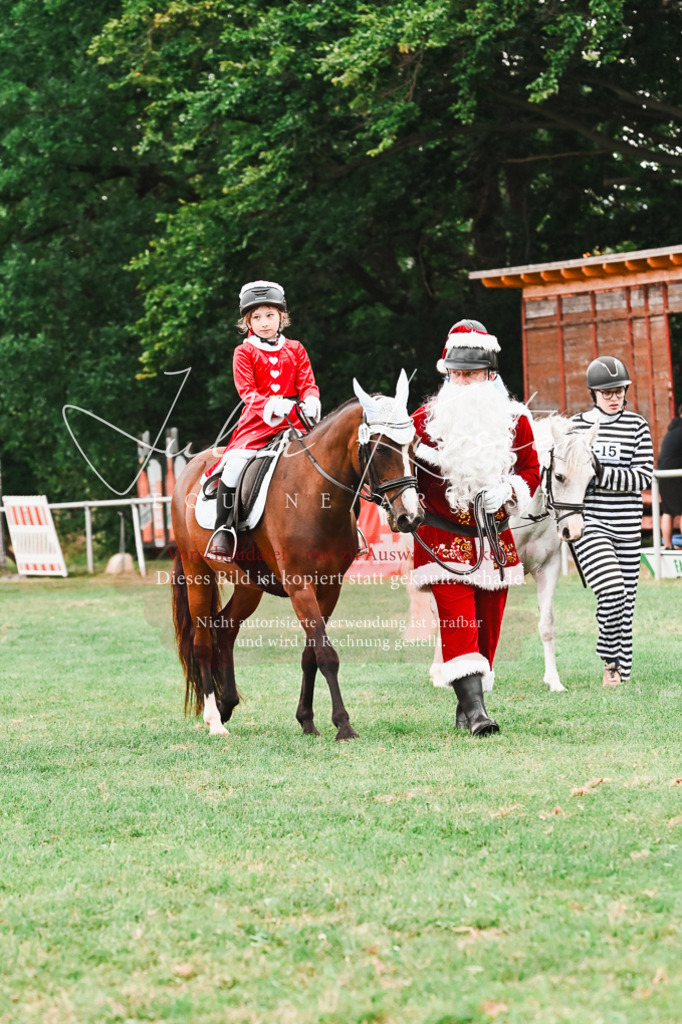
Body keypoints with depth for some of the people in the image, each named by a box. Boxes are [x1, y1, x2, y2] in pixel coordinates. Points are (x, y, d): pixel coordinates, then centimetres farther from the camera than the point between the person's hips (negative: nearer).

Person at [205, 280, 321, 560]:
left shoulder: (295, 349, 14)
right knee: (234, 463, -24)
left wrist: (310, 403, -17)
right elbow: (247, 391, -6)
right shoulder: (244, 352, 5)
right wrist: (272, 406, -24)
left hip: (293, 422, 3)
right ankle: (223, 529, -14)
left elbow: (307, 384, 7)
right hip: (257, 421, -3)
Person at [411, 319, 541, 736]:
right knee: (457, 616, -16)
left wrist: (506, 491, -11)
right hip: (443, 538, -3)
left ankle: (469, 706, 18)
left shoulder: (515, 420, 4)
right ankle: (474, 706, -22)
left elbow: (532, 471, 8)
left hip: (495, 537, 3)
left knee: (488, 621, 6)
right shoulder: (425, 420, -2)